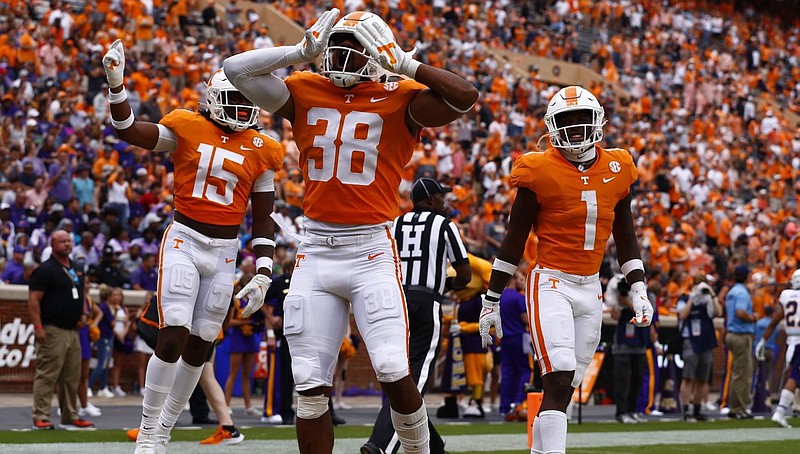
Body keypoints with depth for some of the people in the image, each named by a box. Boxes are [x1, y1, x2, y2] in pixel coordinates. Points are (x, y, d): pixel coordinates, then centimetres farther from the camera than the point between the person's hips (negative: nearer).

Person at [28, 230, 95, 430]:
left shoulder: (76, 270, 17)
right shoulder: (45, 270, -8)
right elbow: (34, 300, -13)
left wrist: (82, 315, 11)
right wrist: (38, 327, -21)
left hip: (73, 330, 8)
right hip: (53, 330, -8)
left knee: (72, 377, 11)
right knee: (47, 376, -9)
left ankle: (70, 417, 17)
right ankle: (40, 417, -9)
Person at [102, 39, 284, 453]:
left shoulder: (261, 151, 5)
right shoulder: (187, 129, -2)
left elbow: (263, 220, 8)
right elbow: (129, 131, -6)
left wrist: (263, 274, 2)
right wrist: (116, 85, -19)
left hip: (225, 252, 4)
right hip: (184, 242, -4)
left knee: (199, 348, 7)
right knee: (174, 338, -14)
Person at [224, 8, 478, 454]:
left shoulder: (400, 100, -3)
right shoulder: (305, 92, 8)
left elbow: (465, 96, -18)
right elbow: (236, 70, 3)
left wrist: (402, 62, -12)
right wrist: (302, 52, 0)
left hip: (372, 251, -3)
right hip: (316, 250, 4)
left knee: (395, 374, -12)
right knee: (311, 386, 4)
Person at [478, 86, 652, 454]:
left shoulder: (617, 169, 8)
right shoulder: (540, 172, -6)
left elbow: (625, 238, 17)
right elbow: (514, 241, -2)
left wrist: (638, 289, 9)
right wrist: (491, 301, 0)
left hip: (590, 288, 5)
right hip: (551, 284, -5)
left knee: (564, 388, 8)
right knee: (559, 380, -18)